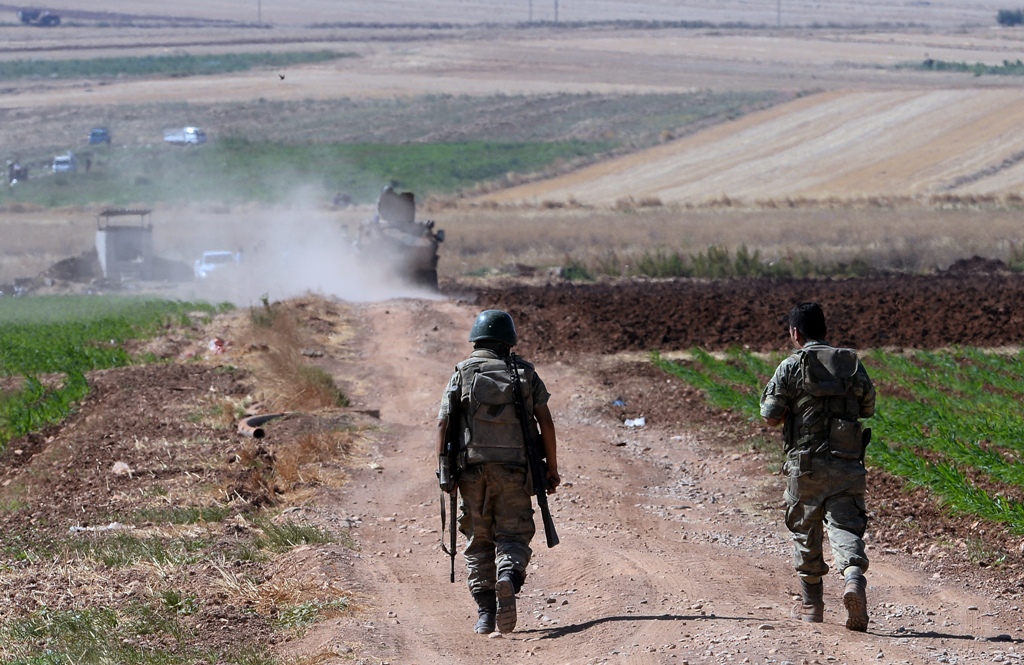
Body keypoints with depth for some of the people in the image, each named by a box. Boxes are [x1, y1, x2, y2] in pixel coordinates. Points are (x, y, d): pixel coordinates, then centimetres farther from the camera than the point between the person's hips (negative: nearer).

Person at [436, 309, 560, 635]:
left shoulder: (462, 374, 5)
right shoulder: (525, 373, 6)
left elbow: (443, 424, -1)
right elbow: (545, 422, 2)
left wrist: (443, 471, 4)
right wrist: (552, 468, 7)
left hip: (472, 470, 0)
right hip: (513, 470, 0)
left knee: (478, 541, 9)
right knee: (513, 535, 5)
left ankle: (485, 613, 3)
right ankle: (509, 576, -27)